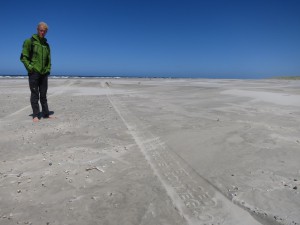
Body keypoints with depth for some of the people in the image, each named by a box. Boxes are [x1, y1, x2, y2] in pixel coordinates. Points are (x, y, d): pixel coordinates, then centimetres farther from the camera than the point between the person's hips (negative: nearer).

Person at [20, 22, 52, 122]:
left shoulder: (46, 44, 15)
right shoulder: (29, 41, 0)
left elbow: (49, 59, 20)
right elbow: (23, 57, -5)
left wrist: (48, 69, 7)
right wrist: (30, 68, -13)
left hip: (44, 74, 5)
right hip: (34, 73, -4)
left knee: (43, 95, 9)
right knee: (35, 95, -1)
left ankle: (46, 114, 13)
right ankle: (35, 115, 4)